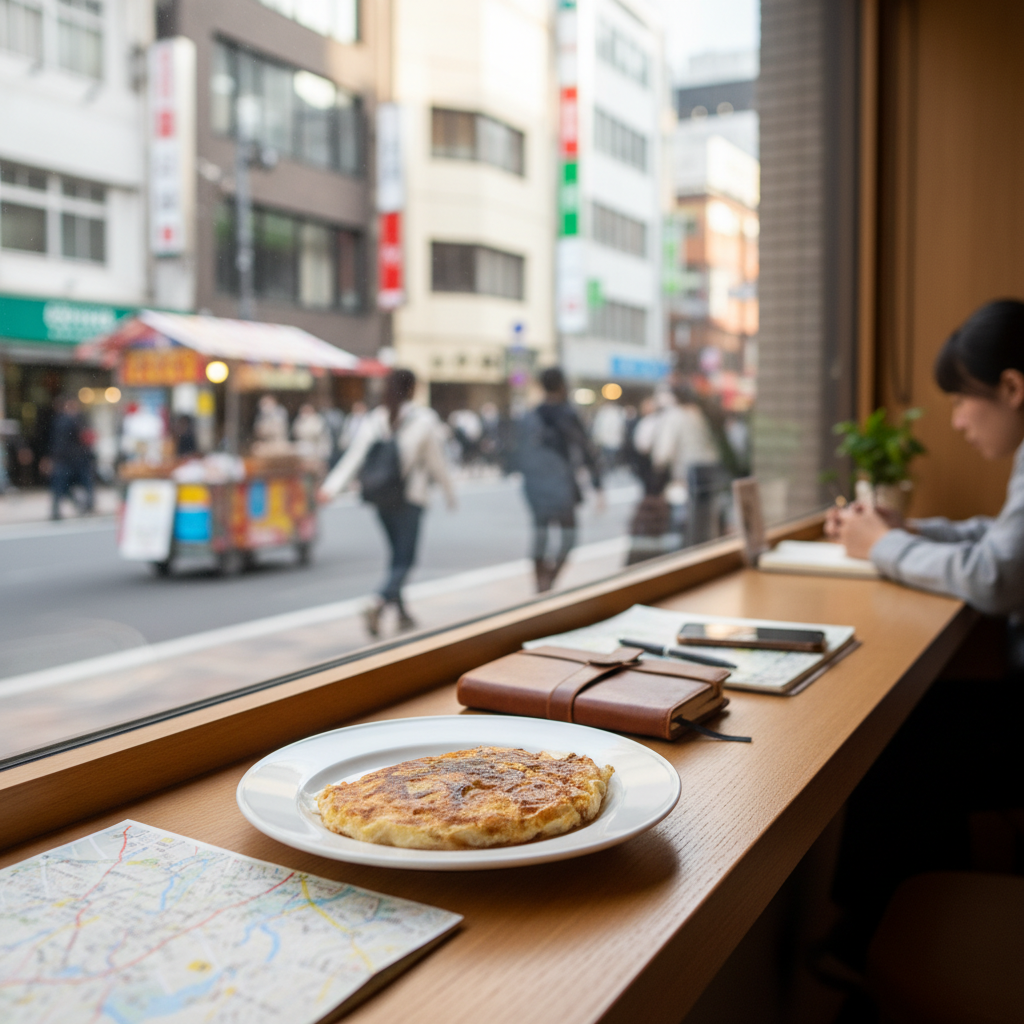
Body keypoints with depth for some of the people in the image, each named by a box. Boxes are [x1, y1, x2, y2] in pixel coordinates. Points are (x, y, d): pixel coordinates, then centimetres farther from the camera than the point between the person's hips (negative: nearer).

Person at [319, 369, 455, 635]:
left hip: (381, 498, 5)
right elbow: (436, 463, -4)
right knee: (405, 559, -2)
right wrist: (450, 494, 8)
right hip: (410, 498, -5)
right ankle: (378, 606, -24)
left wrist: (331, 487, -14)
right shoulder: (424, 420, -8)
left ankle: (403, 613, 23)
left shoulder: (373, 420, 2)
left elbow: (354, 456, -9)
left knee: (397, 554, 18)